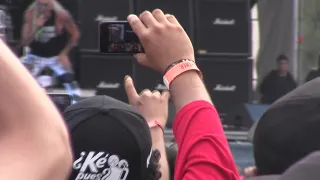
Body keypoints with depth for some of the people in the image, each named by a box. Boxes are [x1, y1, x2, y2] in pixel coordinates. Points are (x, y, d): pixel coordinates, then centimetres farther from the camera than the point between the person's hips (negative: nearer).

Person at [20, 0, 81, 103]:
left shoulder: (61, 15, -21)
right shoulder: (30, 15, -19)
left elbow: (75, 35, -5)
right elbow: (24, 42, -19)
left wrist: (64, 53, -8)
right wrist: (36, 28, -35)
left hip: (56, 55, -1)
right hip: (36, 55, 1)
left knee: (68, 79, -17)